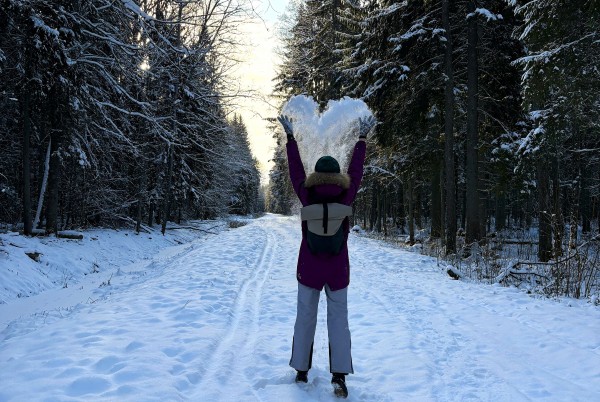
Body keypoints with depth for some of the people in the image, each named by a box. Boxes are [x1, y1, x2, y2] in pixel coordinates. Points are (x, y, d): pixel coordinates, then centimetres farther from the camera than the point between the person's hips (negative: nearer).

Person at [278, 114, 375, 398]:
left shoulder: (307, 197, -9)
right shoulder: (345, 197, -9)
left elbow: (295, 170, 2)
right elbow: (356, 170, 3)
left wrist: (290, 136, 12)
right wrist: (362, 138, 14)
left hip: (309, 268, 0)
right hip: (338, 269, 0)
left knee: (304, 318, 12)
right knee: (339, 320, 6)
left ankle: (301, 371, 19)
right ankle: (339, 376, 0)